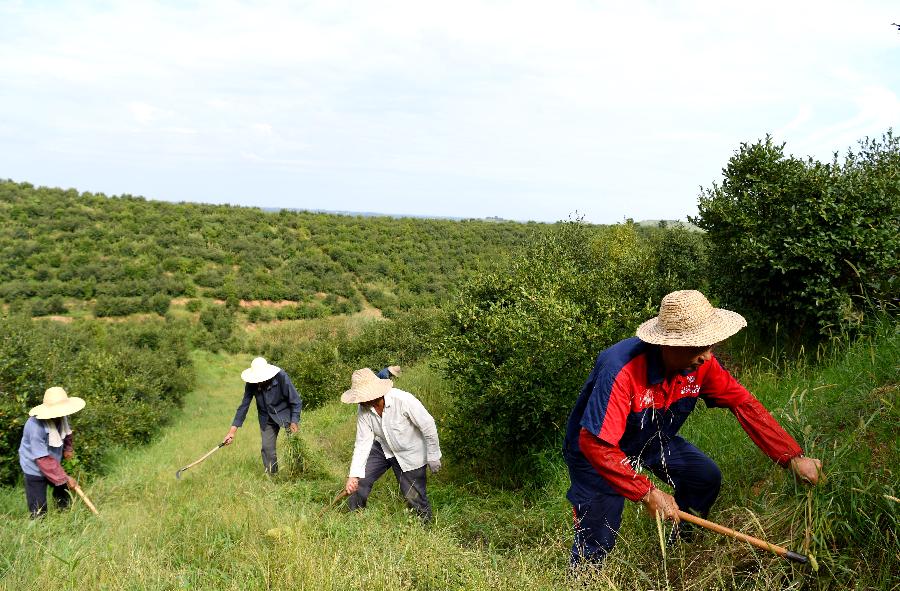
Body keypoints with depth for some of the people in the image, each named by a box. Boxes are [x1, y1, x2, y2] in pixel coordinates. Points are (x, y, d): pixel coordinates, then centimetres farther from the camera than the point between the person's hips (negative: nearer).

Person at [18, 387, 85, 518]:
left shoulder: (61, 418, -14)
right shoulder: (36, 427, -34)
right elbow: (43, 459, -30)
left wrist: (68, 448, -3)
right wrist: (65, 478, -27)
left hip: (54, 464, 7)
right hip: (36, 469, -7)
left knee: (65, 497, 18)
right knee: (39, 512, -3)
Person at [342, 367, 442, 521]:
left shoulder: (404, 400, -34)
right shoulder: (363, 409, -18)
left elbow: (428, 426, -23)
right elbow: (363, 442, -15)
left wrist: (433, 457, -14)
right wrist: (353, 475, -23)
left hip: (410, 454, -4)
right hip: (382, 448, 4)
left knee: (414, 497, 0)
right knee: (359, 481, -6)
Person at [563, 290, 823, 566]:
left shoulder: (701, 362, -19)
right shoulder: (622, 371, -40)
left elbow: (743, 403, -12)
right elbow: (595, 443, -40)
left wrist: (793, 457, -16)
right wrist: (648, 494, -35)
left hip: (653, 439, 7)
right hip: (596, 447, -6)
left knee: (707, 478, 0)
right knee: (598, 541, -8)